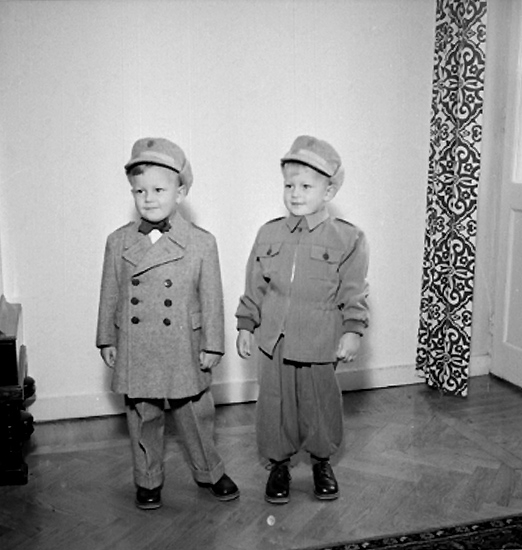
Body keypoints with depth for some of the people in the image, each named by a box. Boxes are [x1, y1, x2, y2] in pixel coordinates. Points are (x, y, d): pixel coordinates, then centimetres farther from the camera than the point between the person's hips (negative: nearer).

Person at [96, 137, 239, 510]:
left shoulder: (202, 243, -8)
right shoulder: (118, 242, -1)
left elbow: (211, 298, -4)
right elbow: (110, 295, 6)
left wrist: (212, 345, -3)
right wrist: (107, 340, 8)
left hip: (184, 350, -1)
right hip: (135, 351, 2)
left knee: (196, 415, 13)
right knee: (143, 418, 14)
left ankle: (209, 472, 35)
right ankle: (148, 480, 33)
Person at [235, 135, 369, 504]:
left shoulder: (348, 239, -6)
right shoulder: (269, 234, 4)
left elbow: (354, 293, -5)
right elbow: (255, 286, 10)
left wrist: (353, 331, -14)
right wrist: (246, 325, 10)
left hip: (320, 343, -2)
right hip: (274, 340, 3)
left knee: (321, 405, 10)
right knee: (275, 405, 10)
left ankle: (322, 462, 35)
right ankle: (279, 464, 30)